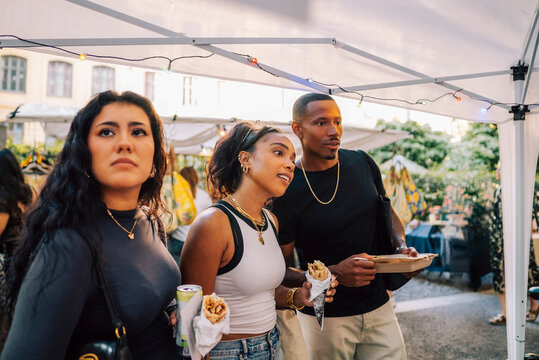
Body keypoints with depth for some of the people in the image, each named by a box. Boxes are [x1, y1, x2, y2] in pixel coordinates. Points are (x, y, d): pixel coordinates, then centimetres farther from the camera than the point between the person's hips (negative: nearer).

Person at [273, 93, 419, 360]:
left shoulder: (362, 163, -2)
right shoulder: (286, 192, -16)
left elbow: (387, 212, 15)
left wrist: (402, 247, -4)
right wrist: (335, 273, -25)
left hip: (379, 307, 4)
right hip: (325, 318, -4)